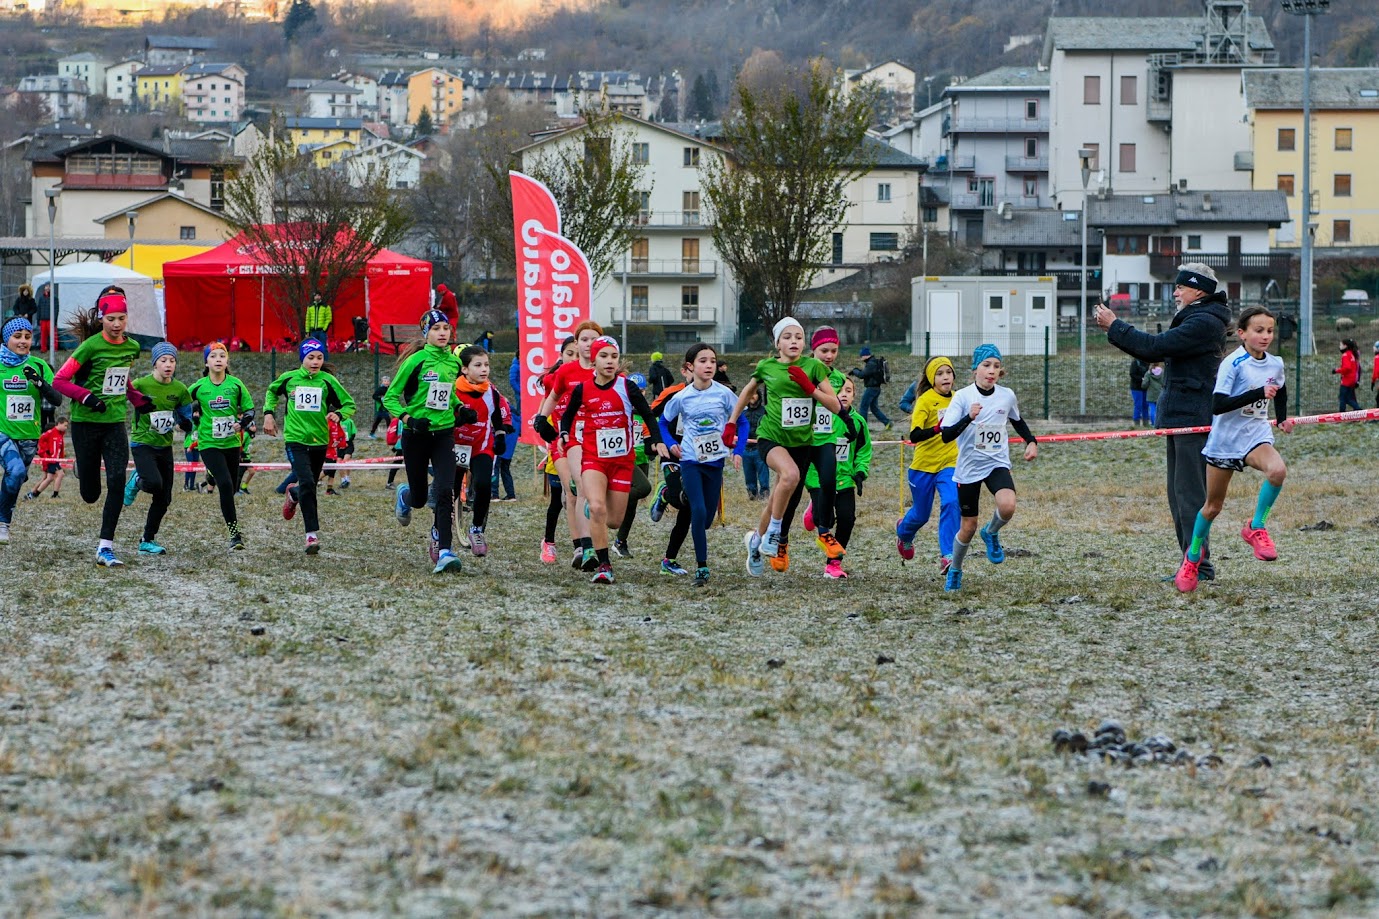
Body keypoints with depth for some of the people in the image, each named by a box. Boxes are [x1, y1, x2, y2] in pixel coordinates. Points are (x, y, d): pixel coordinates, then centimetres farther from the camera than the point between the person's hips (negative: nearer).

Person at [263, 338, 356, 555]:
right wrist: (268, 413, 10)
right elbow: (272, 391, 23)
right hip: (295, 439, -2)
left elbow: (349, 404, 4)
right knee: (307, 483, -19)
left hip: (319, 440, 2)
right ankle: (312, 534, -18)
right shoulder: (289, 378, 1)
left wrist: (338, 414, -17)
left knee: (309, 486, 13)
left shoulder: (328, 381, -1)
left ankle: (293, 494, 52)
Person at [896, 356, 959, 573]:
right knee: (921, 514, 13)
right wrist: (938, 428, -41)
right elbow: (914, 435, -27)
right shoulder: (926, 400, -15)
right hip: (924, 465, -3)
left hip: (949, 464, 3)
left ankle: (947, 556, -20)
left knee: (951, 503, -22)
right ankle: (903, 531, 49)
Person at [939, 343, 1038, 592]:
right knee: (968, 527, 5)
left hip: (997, 464, 2)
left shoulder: (1007, 396, -2)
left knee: (1007, 506, -29)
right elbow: (946, 436, -20)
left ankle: (991, 534, 6)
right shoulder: (962, 397, -12)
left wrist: (1031, 441, 7)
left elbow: (1017, 420, 22)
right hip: (968, 468, -2)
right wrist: (969, 418, -34)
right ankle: (955, 571, 32)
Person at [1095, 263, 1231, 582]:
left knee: (1189, 492, -10)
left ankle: (1200, 564, -9)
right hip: (1179, 417, 11)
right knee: (1178, 494, 12)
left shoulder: (1204, 323, -14)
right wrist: (1115, 328, 12)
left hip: (1193, 420, -11)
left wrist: (1115, 327, -11)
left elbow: (1156, 346, -20)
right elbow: (1158, 352, 20)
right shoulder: (1192, 320, 21)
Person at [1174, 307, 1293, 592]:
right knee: (1213, 506, 7)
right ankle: (1192, 558, 30)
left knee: (1277, 470, -30)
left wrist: (1283, 419, 11)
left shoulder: (1275, 364, 2)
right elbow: (1218, 405, -25)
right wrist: (1258, 394, -30)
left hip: (1256, 436, 3)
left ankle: (1256, 527, -11)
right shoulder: (1233, 364, -16)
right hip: (1225, 439, -3)